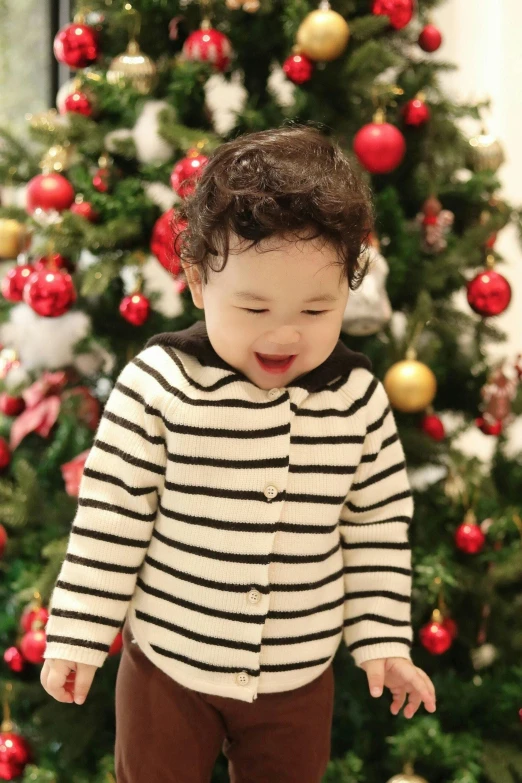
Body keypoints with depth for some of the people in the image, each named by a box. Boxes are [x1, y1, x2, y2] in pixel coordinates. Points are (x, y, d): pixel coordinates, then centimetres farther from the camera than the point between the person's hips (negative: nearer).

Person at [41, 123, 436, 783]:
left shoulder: (358, 398, -9)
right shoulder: (158, 385, -18)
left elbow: (377, 525, 2)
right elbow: (111, 514, -11)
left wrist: (382, 637, 3)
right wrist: (78, 636, -7)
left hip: (299, 675, 2)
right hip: (168, 661, -2)